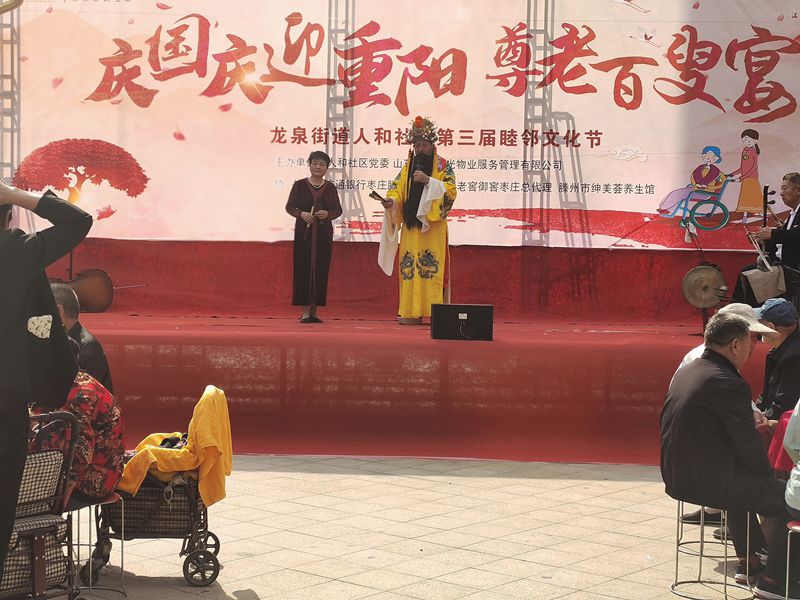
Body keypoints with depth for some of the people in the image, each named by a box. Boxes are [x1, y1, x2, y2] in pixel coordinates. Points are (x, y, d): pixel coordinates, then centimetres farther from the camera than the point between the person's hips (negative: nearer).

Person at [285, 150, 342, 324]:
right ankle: (305, 311, -2)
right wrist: (301, 214, -16)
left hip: (324, 233, 2)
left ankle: (314, 311, 8)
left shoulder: (330, 188, 8)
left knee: (321, 270, 1)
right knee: (304, 269, -5)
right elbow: (289, 207, 3)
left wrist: (328, 214, -12)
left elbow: (338, 210, 9)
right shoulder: (300, 185, 2)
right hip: (304, 231, -2)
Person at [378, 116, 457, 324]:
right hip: (410, 226, 4)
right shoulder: (408, 166, 16)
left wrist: (428, 181, -20)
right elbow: (396, 189, 12)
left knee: (432, 267, -10)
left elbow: (450, 190, -8)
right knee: (409, 268, 0)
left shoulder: (443, 166, 4)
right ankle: (411, 313, 2)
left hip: (433, 228, -4)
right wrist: (391, 201, -10)